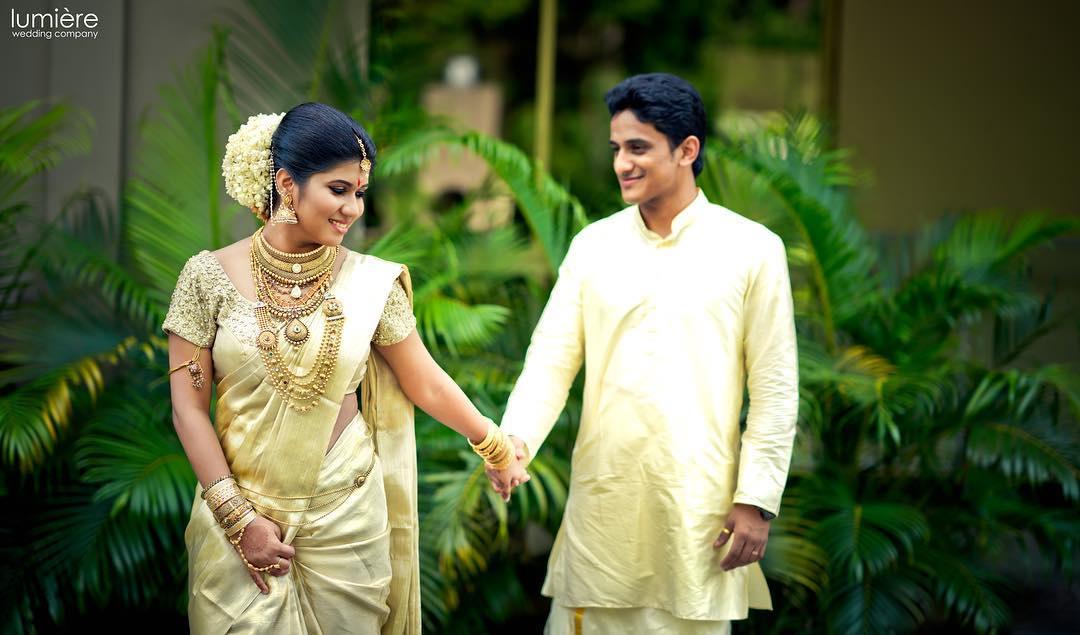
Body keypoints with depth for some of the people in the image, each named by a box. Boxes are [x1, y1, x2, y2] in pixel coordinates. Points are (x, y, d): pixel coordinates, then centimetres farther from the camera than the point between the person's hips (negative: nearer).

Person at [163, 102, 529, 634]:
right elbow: (188, 407, -6)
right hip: (239, 516, -1)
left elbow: (426, 382, 8)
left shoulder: (369, 282, -3)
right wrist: (240, 519, -10)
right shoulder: (209, 277, -7)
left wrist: (496, 447, 14)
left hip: (344, 523, 1)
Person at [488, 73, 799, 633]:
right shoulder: (593, 245, 7)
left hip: (699, 504, -2)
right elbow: (552, 357, 1)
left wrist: (757, 500, -6)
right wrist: (517, 436, -17)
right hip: (602, 499, 2)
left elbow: (774, 389, -2)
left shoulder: (752, 249, -2)